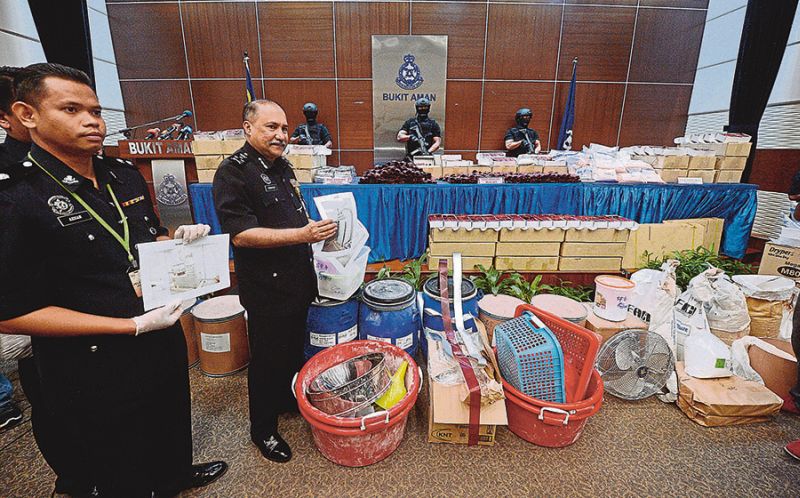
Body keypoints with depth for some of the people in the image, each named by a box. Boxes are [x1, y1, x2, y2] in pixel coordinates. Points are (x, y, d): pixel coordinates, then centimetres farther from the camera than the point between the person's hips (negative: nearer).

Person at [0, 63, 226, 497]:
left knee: (172, 425, 31)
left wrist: (179, 237, -7)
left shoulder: (125, 175, 2)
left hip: (163, 341, 7)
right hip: (95, 369, -6)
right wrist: (135, 325, -25)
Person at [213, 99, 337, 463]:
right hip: (266, 287, -8)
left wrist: (319, 227, 9)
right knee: (267, 359, 9)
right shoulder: (234, 171, -16)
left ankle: (289, 399, 46)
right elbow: (241, 234, -25)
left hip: (298, 280, 8)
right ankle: (263, 430, 30)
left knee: (294, 348, 23)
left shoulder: (281, 166, 11)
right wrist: (302, 234, -31)